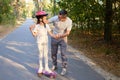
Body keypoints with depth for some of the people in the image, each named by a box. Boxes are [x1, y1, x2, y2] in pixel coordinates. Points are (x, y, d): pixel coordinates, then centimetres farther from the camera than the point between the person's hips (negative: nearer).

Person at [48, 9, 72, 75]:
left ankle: (64, 68, 12)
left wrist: (60, 36, -39)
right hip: (54, 38, 2)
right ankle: (54, 66, 32)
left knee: (63, 54, -3)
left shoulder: (69, 21, -22)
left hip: (63, 39, -1)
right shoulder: (55, 18, -23)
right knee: (53, 53, 11)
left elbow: (67, 33, -21)